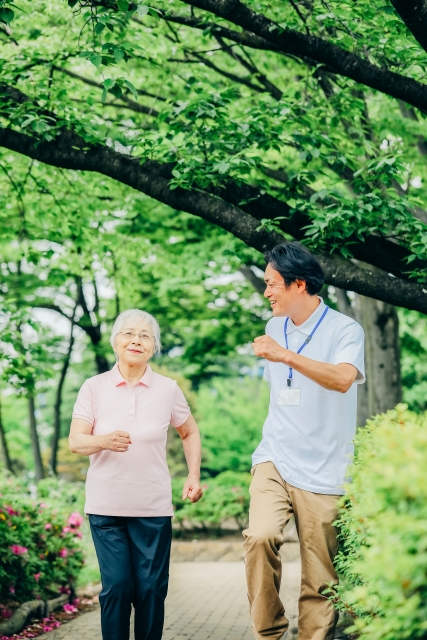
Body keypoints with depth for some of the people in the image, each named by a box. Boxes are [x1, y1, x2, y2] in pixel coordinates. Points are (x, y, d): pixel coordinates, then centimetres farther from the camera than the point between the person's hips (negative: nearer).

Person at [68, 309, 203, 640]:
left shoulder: (168, 389, 1)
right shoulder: (94, 387, -1)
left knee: (151, 589, 3)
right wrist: (105, 441, -28)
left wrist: (194, 476, 7)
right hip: (106, 506, -1)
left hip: (153, 507, 1)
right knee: (116, 587, -4)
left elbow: (190, 432, 17)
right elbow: (76, 441, -7)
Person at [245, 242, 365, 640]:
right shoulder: (274, 328, 14)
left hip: (322, 470, -4)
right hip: (275, 459, 4)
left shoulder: (344, 330, -6)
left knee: (319, 581, -2)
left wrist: (285, 355, -30)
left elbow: (343, 379, -25)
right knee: (260, 536, -22)